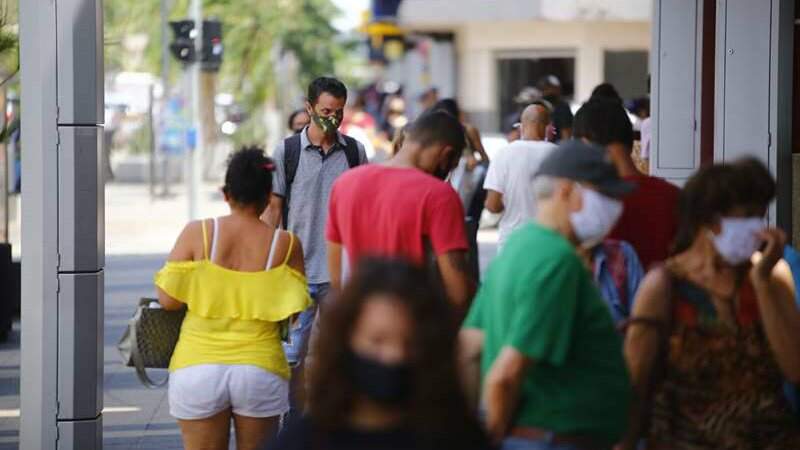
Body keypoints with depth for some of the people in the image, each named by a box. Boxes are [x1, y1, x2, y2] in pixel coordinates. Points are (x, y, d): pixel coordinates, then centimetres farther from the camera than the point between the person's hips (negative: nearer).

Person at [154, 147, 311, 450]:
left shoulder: (197, 234, -4)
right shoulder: (285, 244, -3)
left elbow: (168, 300, -4)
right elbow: (293, 311, 1)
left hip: (197, 368, 0)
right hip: (261, 370, 0)